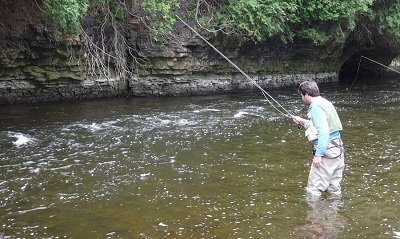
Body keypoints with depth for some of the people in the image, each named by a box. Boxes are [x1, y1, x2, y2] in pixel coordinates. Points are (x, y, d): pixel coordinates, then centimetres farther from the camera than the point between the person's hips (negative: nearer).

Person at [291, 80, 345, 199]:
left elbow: (324, 131, -23)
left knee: (313, 189, -4)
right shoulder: (325, 102, 16)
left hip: (326, 152, -10)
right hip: (337, 149, 10)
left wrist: (318, 154, -22)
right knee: (333, 187, 16)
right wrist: (303, 122, 29)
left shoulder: (316, 107, -14)